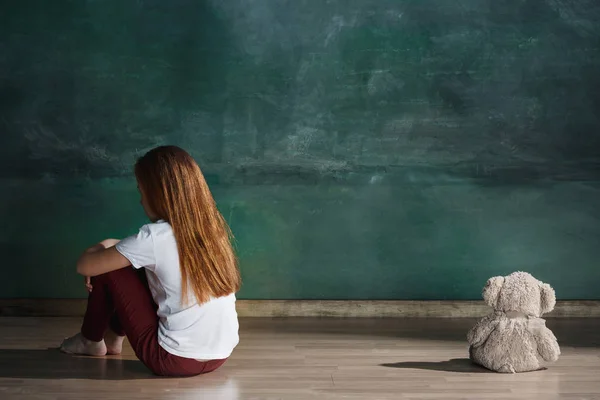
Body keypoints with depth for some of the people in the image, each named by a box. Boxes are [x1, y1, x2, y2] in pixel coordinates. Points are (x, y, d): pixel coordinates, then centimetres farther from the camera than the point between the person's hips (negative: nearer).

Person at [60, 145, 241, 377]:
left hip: (173, 360, -7)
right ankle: (114, 336, 41)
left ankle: (91, 341, 29)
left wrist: (105, 246, 13)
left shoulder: (154, 237, -17)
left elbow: (85, 266, -7)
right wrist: (116, 246, 17)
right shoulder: (210, 226, 3)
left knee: (108, 269, 7)